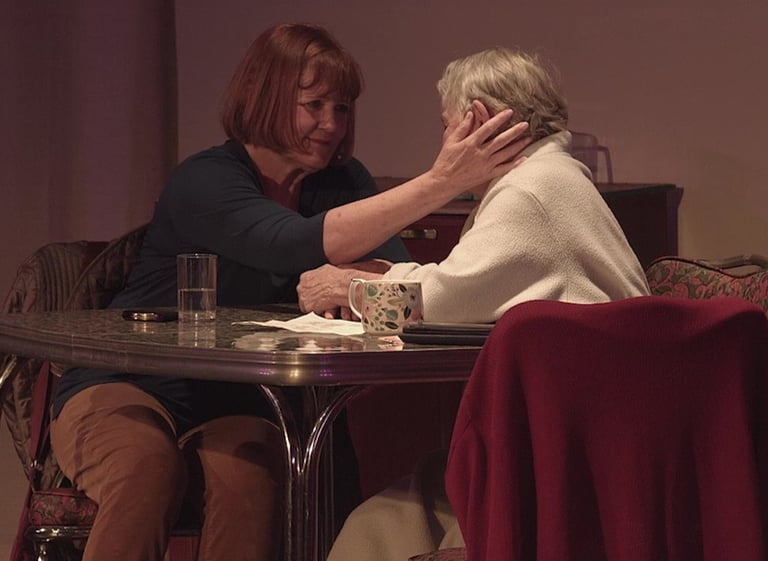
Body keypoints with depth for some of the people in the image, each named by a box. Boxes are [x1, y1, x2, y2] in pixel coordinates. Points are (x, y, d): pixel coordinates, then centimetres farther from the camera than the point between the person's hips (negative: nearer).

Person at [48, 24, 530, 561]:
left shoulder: (343, 181, 2)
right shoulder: (205, 180, -17)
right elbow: (297, 245, -36)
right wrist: (440, 182, -43)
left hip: (235, 406, 4)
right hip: (124, 387, -3)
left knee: (247, 476, -31)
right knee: (145, 473, -36)